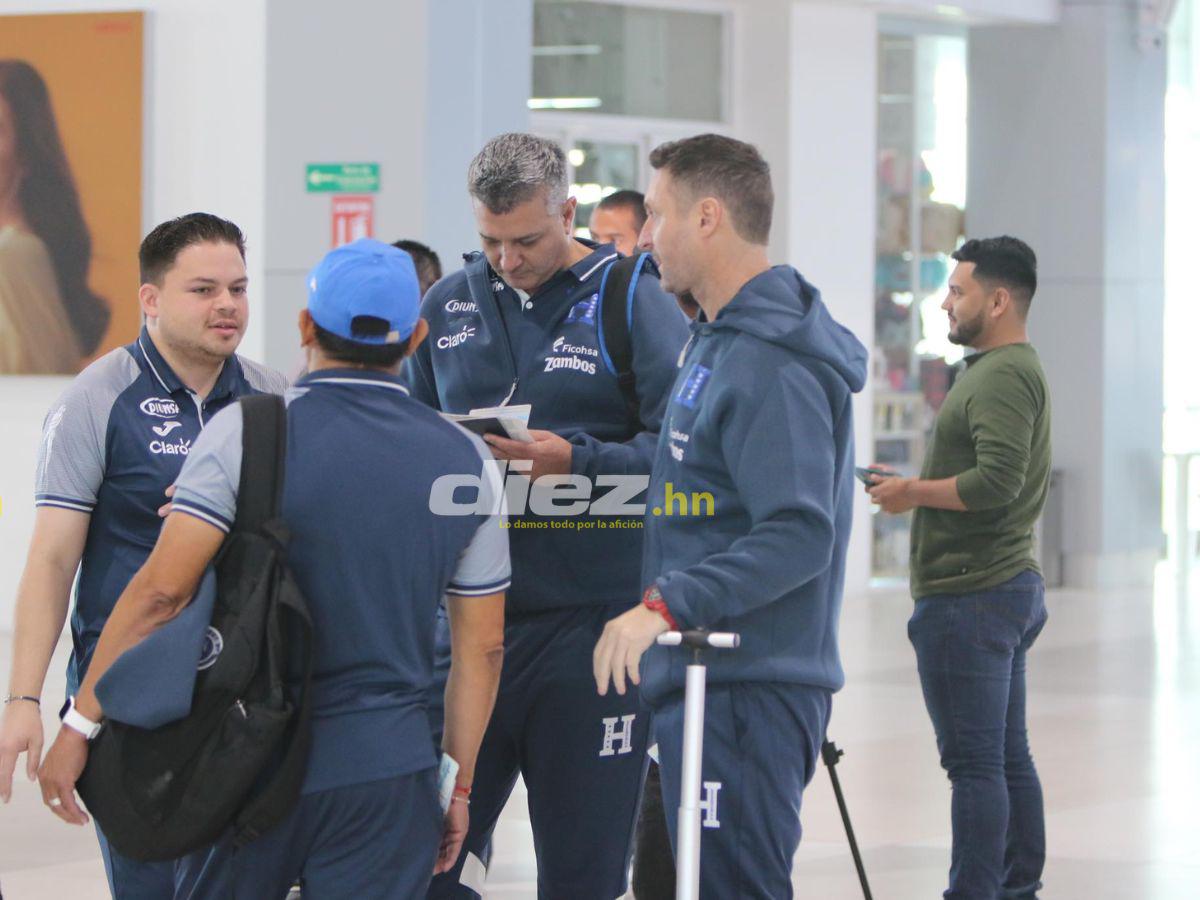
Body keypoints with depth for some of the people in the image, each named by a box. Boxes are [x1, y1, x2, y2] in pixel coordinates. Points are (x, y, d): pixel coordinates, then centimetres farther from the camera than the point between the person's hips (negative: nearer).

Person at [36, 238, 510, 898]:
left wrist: (81, 722, -8)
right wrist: (461, 784, 16)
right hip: (388, 776, 2)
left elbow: (160, 591, -14)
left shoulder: (247, 433, -8)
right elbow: (482, 649, 7)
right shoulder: (465, 461, 3)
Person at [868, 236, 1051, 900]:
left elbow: (997, 481, -26)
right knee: (1008, 758, 14)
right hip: (1009, 583, 11)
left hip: (969, 596, -11)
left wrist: (913, 492, -14)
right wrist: (914, 488, 15)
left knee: (975, 762, -10)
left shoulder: (1003, 377, -15)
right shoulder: (1013, 369, 19)